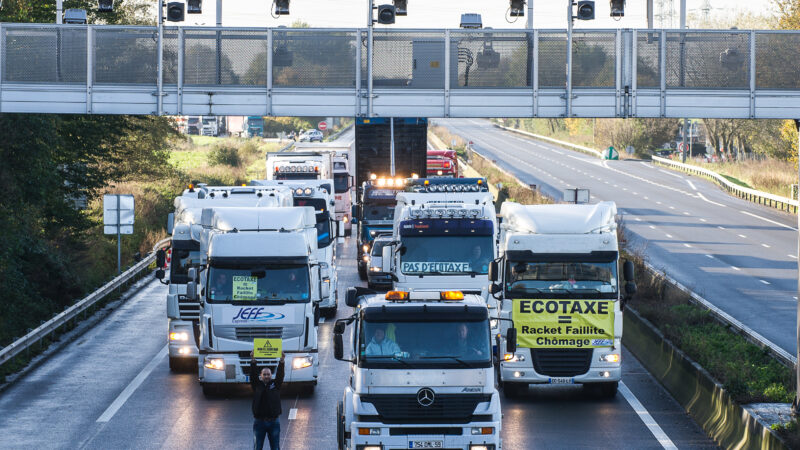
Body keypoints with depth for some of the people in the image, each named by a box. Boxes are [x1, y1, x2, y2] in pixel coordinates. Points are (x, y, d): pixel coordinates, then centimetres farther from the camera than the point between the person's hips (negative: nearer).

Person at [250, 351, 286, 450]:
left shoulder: (275, 384, 6)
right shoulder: (257, 385, 6)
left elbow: (280, 375, -6)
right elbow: (253, 375, -6)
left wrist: (282, 361, -20)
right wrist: (253, 362, -19)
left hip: (274, 421, 0)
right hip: (259, 421, 0)